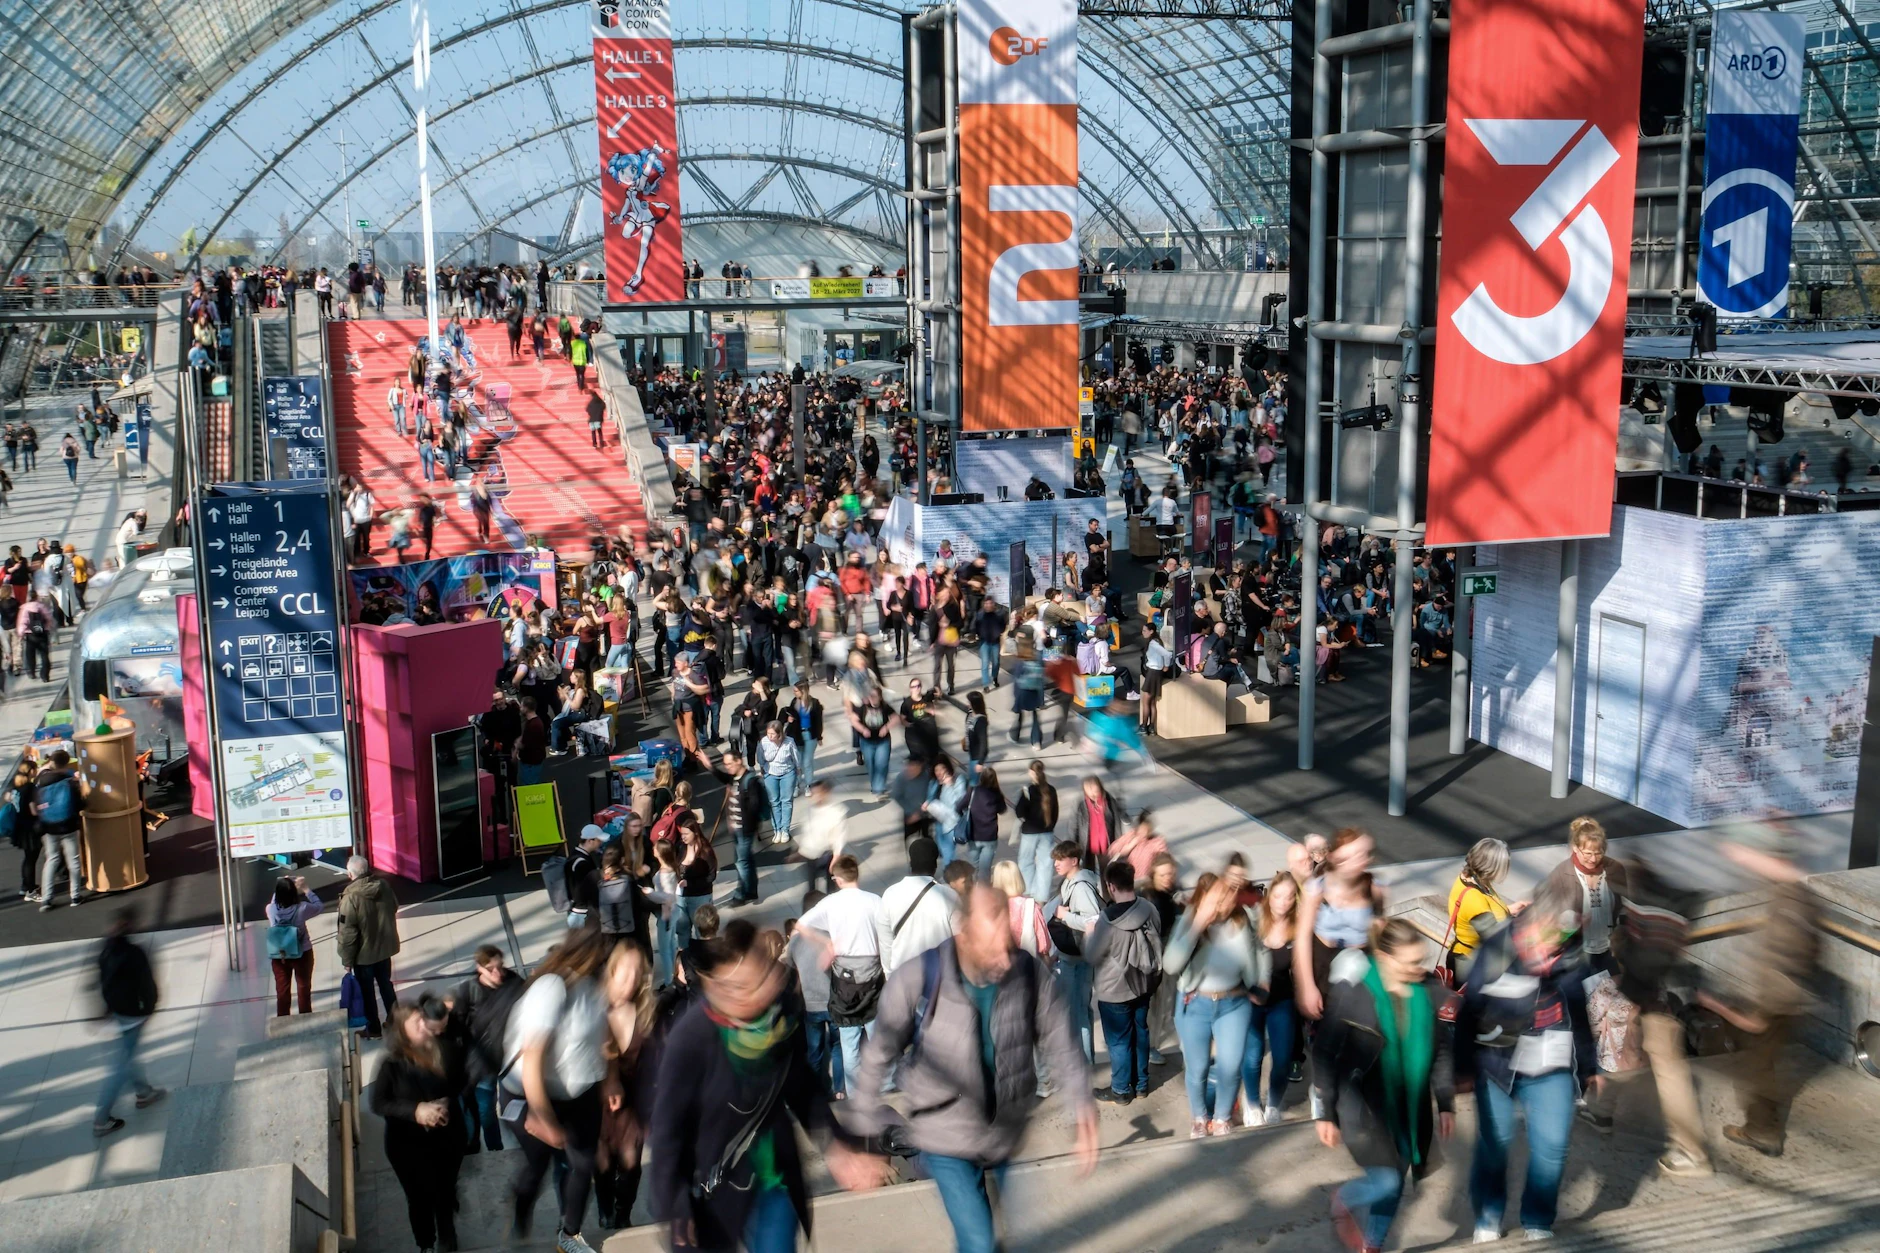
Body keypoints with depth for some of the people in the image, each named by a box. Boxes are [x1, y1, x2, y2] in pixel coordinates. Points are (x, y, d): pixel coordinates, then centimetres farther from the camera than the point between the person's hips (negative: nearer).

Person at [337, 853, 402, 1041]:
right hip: (385, 947, 5)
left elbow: (347, 933, -21)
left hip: (363, 953, -5)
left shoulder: (350, 897, -25)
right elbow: (394, 909, 8)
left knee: (367, 992, 12)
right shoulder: (384, 886, -8)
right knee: (386, 985, 21)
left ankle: (373, 1029, 24)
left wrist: (347, 960, -11)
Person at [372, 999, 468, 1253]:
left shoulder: (447, 1050, -15)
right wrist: (415, 1111, -25)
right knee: (420, 1198, 16)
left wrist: (447, 1104, -21)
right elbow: (378, 1104, -13)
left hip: (446, 1138, 2)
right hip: (408, 1144, -2)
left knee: (445, 1193, 22)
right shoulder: (393, 1064, -19)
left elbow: (459, 1085, -2)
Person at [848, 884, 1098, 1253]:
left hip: (1011, 1134, 3)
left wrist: (1082, 1106, -16)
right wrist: (865, 1122, -3)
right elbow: (880, 1055, -11)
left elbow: (1057, 1041, -7)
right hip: (947, 1141, -3)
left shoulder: (1030, 973, -19)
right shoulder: (916, 980, -25)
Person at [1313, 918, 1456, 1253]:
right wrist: (1325, 1114, -7)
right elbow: (1325, 1054, -9)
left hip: (1410, 1107, 4)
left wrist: (1446, 1105, 7)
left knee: (1394, 1184, 11)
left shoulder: (1430, 992, -5)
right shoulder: (1351, 991, -17)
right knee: (1385, 1181, -11)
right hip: (1362, 1103, -4)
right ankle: (1344, 1202, 22)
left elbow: (1442, 1051, 7)